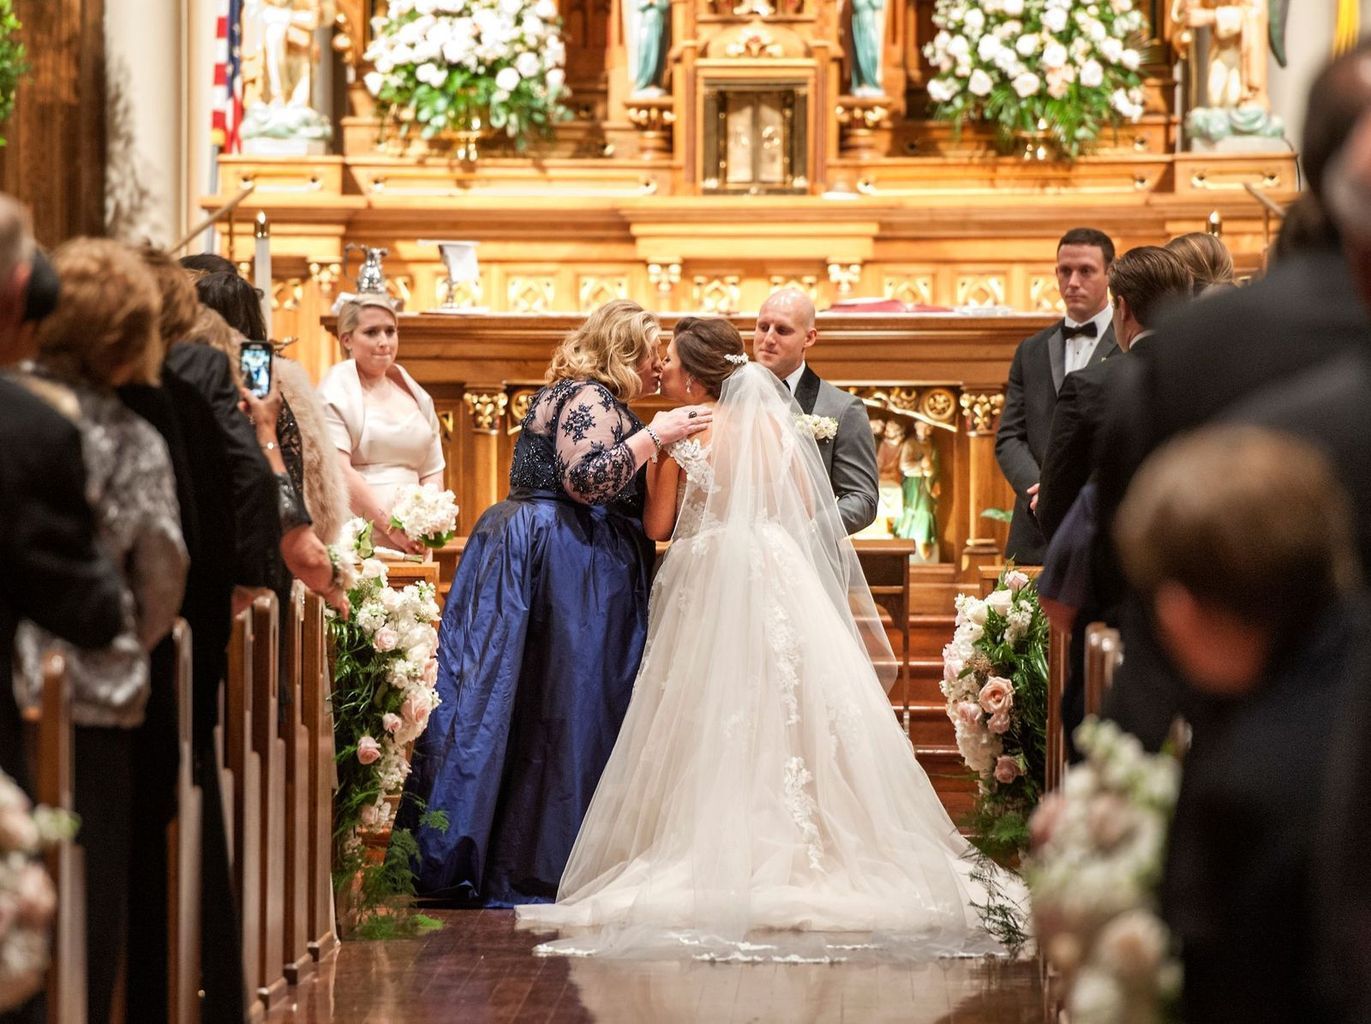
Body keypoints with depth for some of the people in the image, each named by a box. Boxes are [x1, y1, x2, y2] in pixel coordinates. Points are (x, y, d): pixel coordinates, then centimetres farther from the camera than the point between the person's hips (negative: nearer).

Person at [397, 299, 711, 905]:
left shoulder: (584, 396, 22)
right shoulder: (590, 399, -11)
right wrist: (655, 435, -19)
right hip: (562, 566, -11)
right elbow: (586, 479, -24)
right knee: (555, 708, -8)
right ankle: (530, 870, -7)